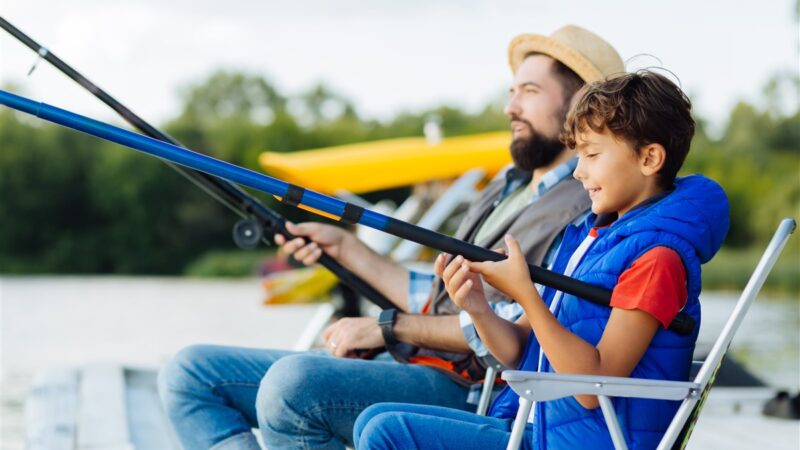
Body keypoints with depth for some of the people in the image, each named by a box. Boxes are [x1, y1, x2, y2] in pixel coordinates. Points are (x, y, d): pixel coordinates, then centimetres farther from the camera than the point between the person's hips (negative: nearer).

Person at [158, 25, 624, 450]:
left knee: (293, 380, -37)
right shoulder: (504, 188, 25)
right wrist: (345, 247, 21)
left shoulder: (586, 207, -7)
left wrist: (390, 327, -12)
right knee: (190, 373, 1)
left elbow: (526, 328, -18)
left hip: (465, 393, -10)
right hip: (403, 365, 10)